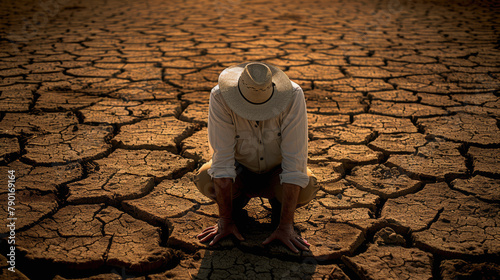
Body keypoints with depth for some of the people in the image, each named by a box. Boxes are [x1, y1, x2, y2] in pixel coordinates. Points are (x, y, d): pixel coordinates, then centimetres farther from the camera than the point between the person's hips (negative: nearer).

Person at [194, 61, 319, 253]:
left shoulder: (293, 96, -34)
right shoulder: (220, 97, -32)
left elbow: (295, 161, -33)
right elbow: (222, 158, -29)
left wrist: (285, 227, -33)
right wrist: (225, 221, -27)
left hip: (276, 167, -1)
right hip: (242, 166, 1)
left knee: (306, 190, -33)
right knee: (205, 181, -29)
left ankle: (277, 198, 4)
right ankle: (241, 193, 6)